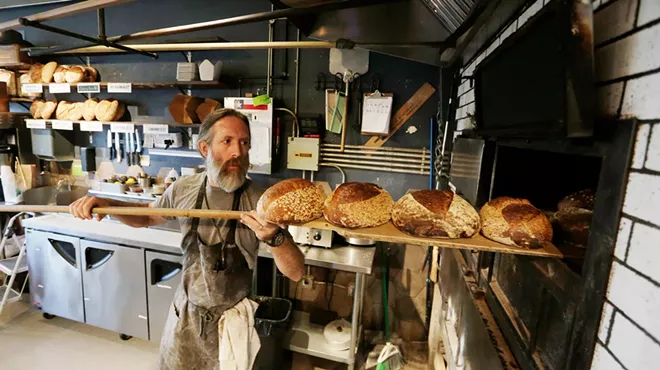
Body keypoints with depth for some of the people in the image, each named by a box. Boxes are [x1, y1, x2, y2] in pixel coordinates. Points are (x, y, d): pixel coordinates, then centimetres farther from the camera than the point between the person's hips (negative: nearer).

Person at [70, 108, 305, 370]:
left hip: (233, 318, -3)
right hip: (186, 311, 4)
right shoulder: (183, 189, -9)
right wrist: (108, 204, -6)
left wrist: (275, 237, -41)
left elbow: (296, 273, -22)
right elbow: (146, 217, 12)